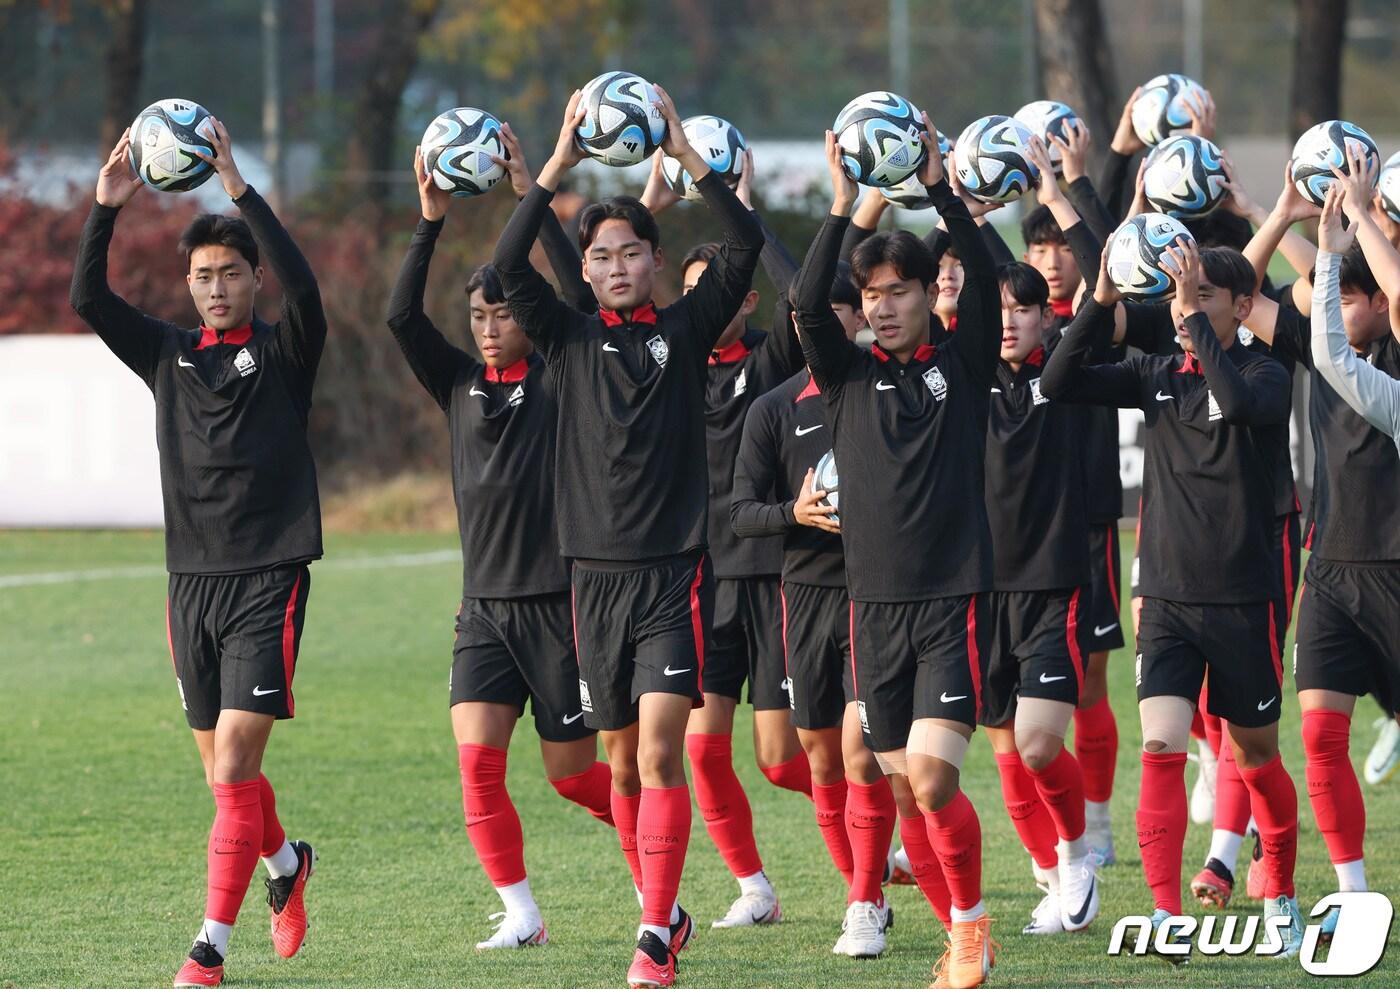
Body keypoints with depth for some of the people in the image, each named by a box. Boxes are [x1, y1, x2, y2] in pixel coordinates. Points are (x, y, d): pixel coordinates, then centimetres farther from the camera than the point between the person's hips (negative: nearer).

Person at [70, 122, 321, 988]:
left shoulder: (283, 354, -1)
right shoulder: (168, 355, 11)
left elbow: (304, 286, -21)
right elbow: (88, 300, 0)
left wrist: (241, 190, -25)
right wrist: (105, 210, -14)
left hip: (268, 582, -5)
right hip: (193, 582, 5)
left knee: (233, 766, -13)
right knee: (223, 770, 12)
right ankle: (287, 863, 41)